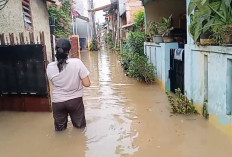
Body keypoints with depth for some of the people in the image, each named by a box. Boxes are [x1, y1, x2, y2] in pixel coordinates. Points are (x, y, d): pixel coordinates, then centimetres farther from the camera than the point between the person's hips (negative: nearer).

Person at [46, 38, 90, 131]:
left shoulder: (50, 67, -12)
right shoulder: (77, 62, -19)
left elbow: (54, 83, 5)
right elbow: (87, 84, -16)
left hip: (57, 102, 2)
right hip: (75, 100, -1)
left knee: (60, 129, 22)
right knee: (80, 127, 22)